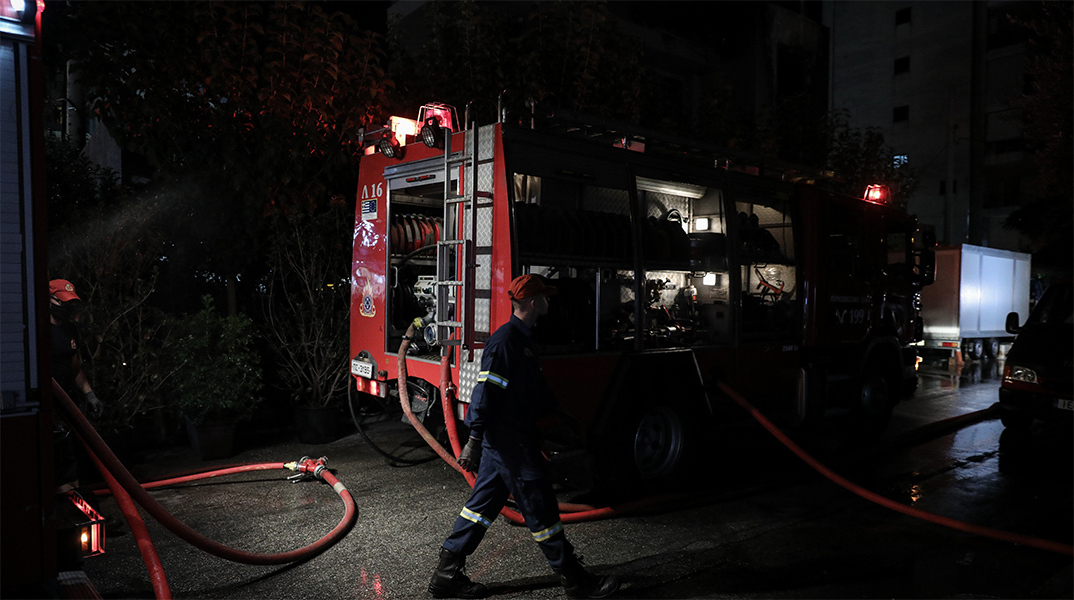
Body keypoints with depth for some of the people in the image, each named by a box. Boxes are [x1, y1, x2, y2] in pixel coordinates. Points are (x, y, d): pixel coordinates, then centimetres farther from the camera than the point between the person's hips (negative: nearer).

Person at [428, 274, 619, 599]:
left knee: (482, 505, 14)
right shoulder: (504, 340, -18)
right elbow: (485, 392, -23)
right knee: (540, 510, 1)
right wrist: (475, 441, -25)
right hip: (511, 444, -10)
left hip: (502, 441, 10)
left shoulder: (520, 338, 15)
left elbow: (536, 390, 23)